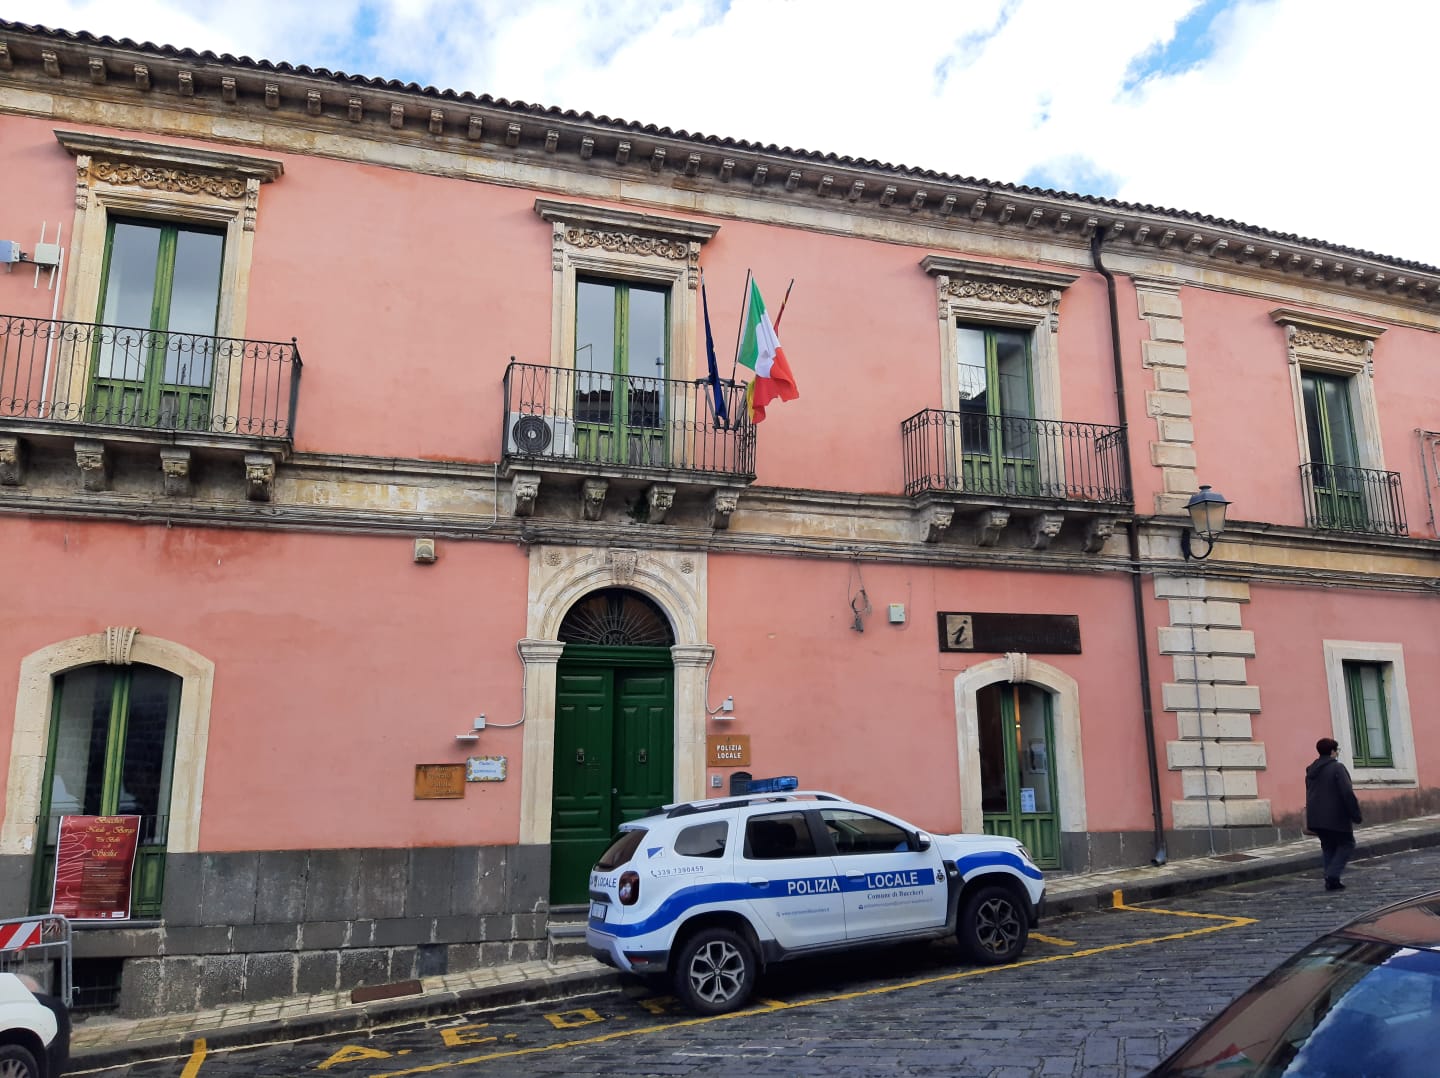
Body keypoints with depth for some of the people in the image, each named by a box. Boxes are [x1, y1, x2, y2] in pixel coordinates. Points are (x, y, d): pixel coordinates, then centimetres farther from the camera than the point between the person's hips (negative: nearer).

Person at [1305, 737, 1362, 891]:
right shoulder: (1337, 768, -11)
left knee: (1328, 847, 15)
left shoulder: (1311, 771, 13)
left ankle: (1331, 880, 10)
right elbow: (1348, 793, -17)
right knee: (1347, 844, 9)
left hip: (1316, 818, 7)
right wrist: (1356, 814, -11)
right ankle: (1333, 875, -4)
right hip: (1336, 817, -7)